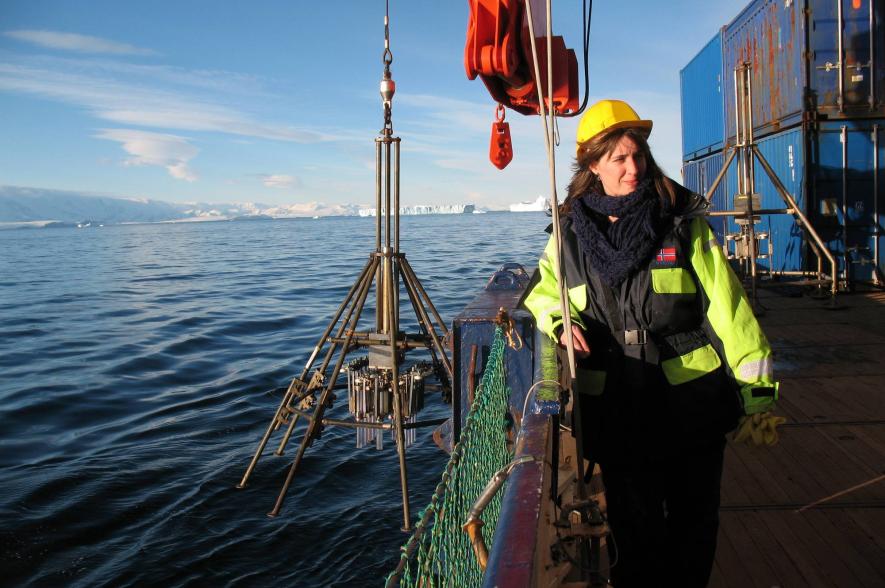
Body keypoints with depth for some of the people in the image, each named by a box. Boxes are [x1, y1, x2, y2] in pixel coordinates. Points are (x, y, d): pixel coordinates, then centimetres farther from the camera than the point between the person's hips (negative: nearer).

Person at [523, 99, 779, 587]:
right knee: (635, 533, 11)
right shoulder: (570, 236, 2)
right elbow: (542, 294, 17)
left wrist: (758, 391, -7)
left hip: (692, 404, 0)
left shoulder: (684, 224, -2)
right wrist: (559, 322, -6)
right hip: (618, 412, 1)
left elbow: (727, 306, -4)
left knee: (694, 527, 15)